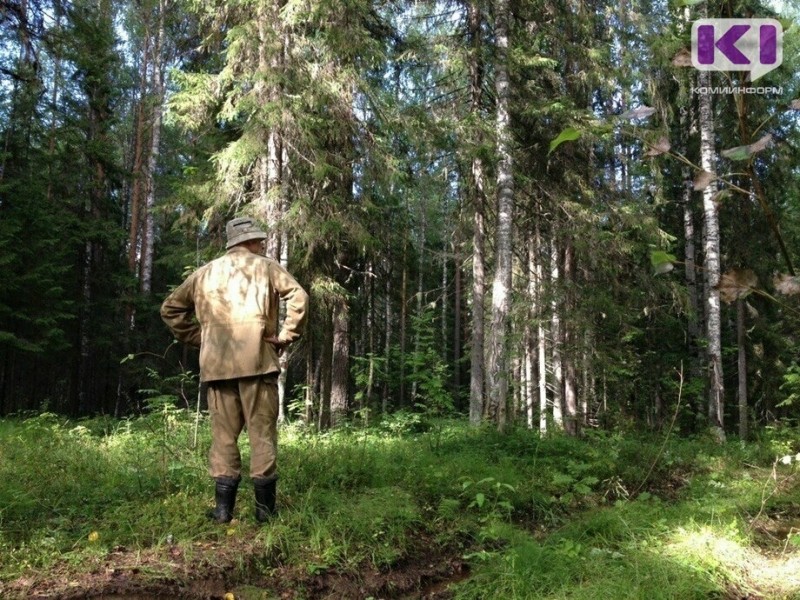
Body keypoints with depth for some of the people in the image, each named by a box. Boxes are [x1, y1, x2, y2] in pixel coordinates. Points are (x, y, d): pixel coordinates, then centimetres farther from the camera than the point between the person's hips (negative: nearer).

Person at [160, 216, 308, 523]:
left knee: (223, 434, 8)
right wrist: (286, 336, -3)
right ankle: (265, 507, 5)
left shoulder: (206, 272, 17)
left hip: (216, 364, 3)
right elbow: (299, 297, -10)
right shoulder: (266, 267, 5)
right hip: (257, 361, -3)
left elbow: (170, 308, 21)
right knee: (262, 432, 2)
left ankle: (223, 508, 8)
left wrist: (197, 337, 18)